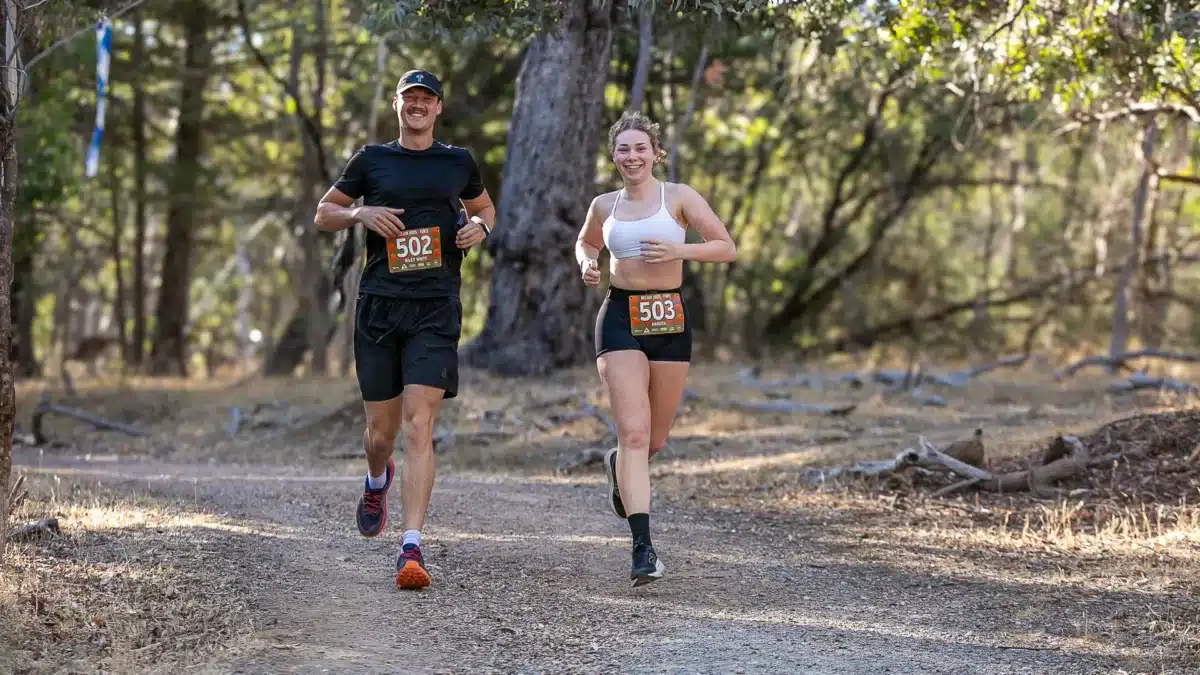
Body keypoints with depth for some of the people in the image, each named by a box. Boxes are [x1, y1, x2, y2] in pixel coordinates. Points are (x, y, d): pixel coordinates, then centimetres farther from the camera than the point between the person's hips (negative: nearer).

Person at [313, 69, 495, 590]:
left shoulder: (458, 163, 13)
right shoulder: (371, 160, 10)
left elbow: (483, 207, 29)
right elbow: (324, 214, 16)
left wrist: (479, 227, 6)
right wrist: (360, 214, -5)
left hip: (436, 310, -1)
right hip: (378, 306, 1)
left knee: (419, 424, -14)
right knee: (381, 428, 7)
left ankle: (411, 550, -18)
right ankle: (377, 481, 45)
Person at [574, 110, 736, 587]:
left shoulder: (679, 197, 0)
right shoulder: (604, 206, 8)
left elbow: (727, 248, -3)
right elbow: (585, 243, 29)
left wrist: (678, 250, -18)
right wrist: (587, 265, 6)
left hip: (670, 320, 0)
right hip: (620, 319, 0)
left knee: (655, 440, 11)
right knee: (634, 432, -15)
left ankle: (618, 466, 49)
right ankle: (643, 547, -19)